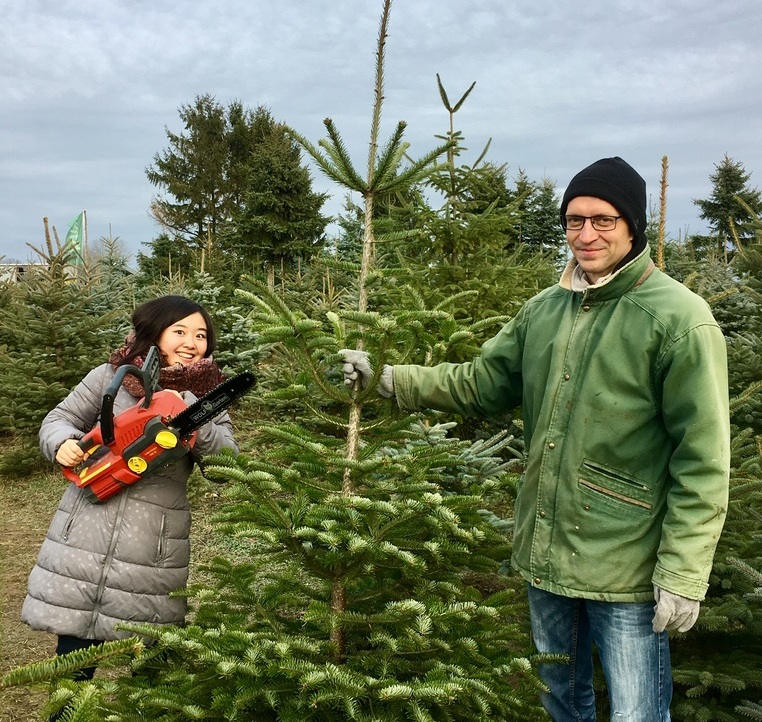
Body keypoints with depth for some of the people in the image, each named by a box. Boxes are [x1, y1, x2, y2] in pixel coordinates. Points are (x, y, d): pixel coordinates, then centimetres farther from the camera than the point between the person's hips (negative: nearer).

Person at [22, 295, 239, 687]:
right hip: (86, 536, 0)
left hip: (155, 551, 0)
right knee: (74, 660, 8)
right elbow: (59, 419, 10)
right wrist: (62, 442, -13)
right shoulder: (110, 377, 3)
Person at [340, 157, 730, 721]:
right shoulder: (544, 309, 5)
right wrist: (389, 378, 0)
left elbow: (702, 463, -16)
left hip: (626, 569, -6)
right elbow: (483, 383, 10)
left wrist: (683, 575, -19)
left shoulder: (680, 318, -15)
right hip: (544, 554, 6)